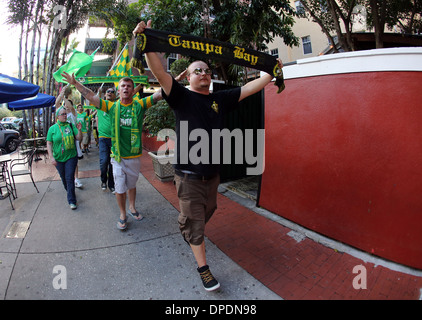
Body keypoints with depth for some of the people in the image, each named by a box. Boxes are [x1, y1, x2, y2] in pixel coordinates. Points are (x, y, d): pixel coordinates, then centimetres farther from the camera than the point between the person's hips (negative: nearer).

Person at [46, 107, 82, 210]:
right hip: (58, 159, 2)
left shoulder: (71, 126, 1)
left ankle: (71, 201, -1)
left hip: (71, 157, -1)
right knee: (64, 178, 15)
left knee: (70, 178, -6)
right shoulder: (52, 128, 0)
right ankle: (69, 192, 40)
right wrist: (51, 157, -9)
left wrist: (79, 130, -19)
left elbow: (79, 138, -1)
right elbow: (49, 144, 0)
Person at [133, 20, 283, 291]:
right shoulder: (182, 97, -4)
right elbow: (160, 73, -17)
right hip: (189, 175, -5)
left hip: (213, 173, 5)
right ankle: (204, 269, 23)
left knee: (206, 213, 24)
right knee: (194, 223, 5)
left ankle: (187, 229, 56)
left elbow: (250, 88, 12)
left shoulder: (220, 99, 8)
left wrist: (273, 73, 14)